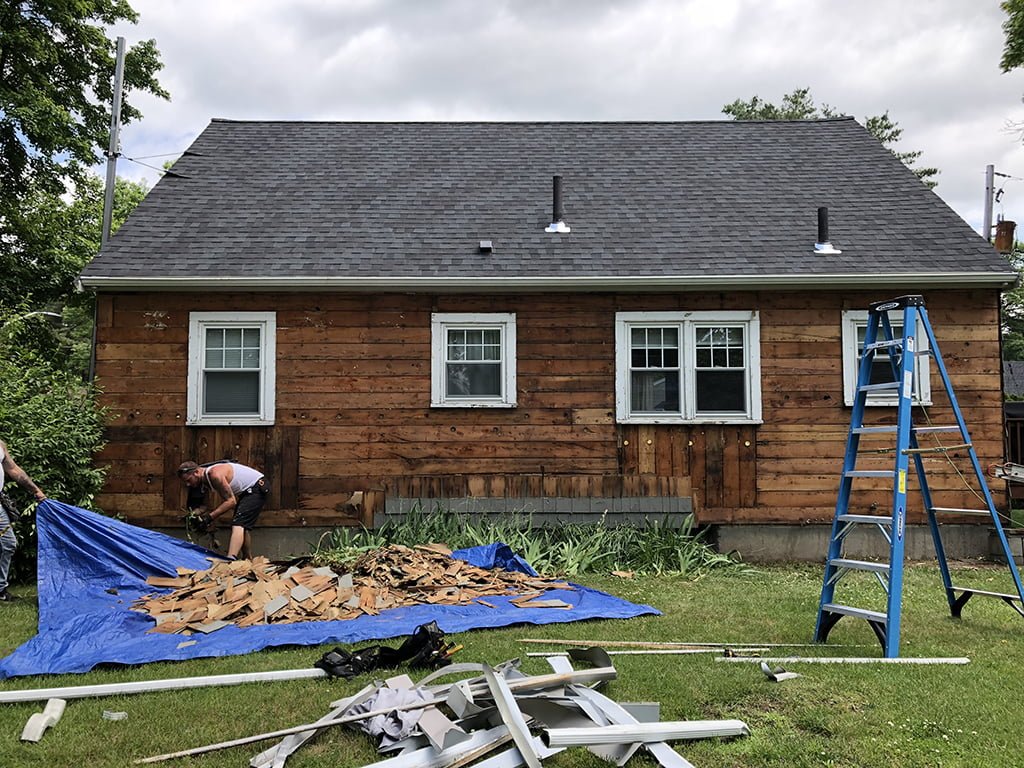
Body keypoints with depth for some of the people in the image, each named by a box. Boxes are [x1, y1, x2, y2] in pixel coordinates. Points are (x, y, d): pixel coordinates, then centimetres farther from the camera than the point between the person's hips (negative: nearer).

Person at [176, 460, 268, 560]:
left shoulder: (214, 474, -24)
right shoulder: (207, 478, 7)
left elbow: (231, 501, -23)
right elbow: (226, 500, 11)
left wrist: (210, 516, -23)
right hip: (248, 491, 11)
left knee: (238, 524, -23)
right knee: (243, 526, 19)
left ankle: (230, 559, -40)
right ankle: (248, 560, 31)